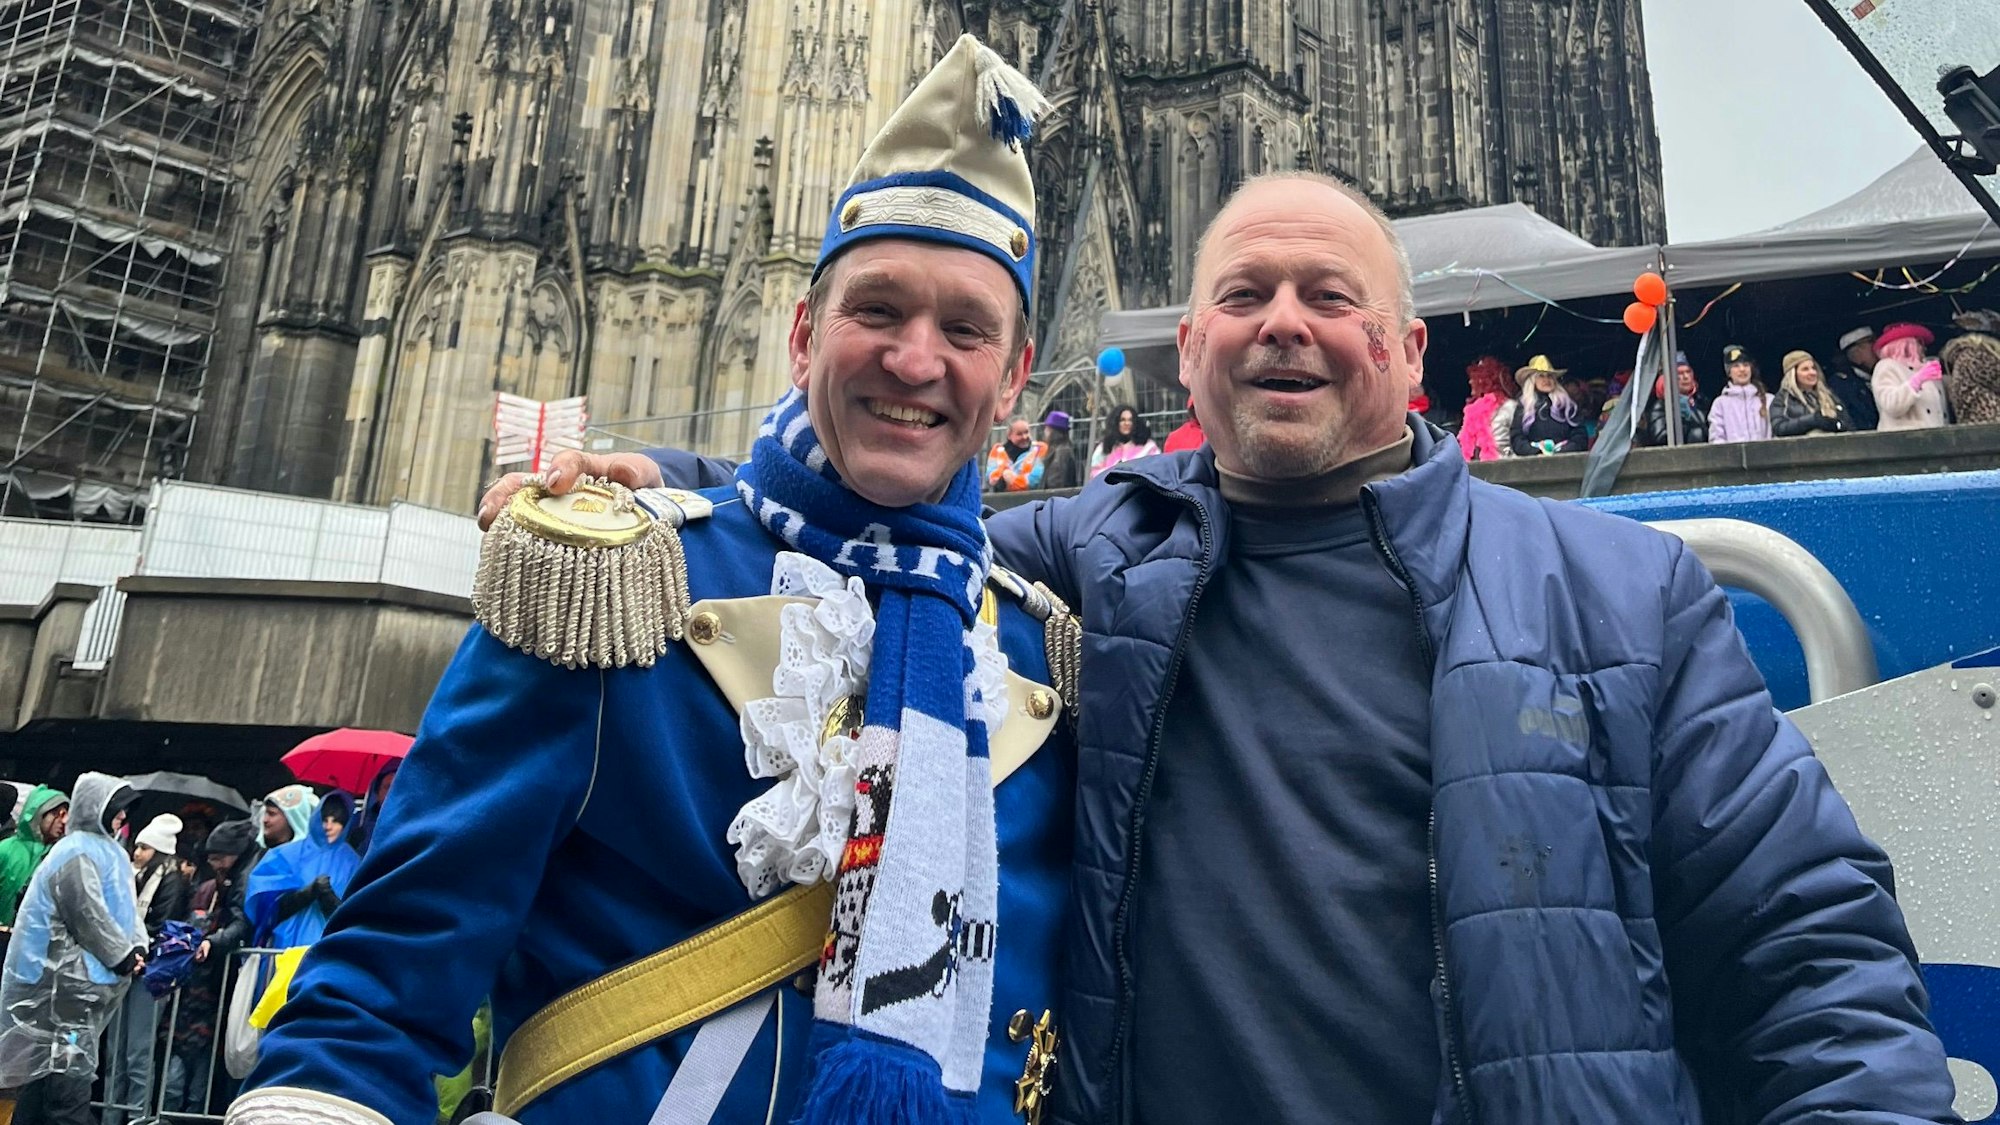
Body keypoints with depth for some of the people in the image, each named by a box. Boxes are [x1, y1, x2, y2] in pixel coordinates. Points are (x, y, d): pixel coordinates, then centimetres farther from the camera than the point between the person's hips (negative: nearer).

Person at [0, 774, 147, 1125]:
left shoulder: (107, 851, 18)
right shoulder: (78, 851, -11)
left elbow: (127, 908, 17)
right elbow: (88, 913, -20)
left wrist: (137, 947, 2)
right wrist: (123, 955, -13)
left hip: (79, 980, 10)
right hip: (64, 980, -10)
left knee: (44, 1067, 14)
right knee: (67, 1068, -11)